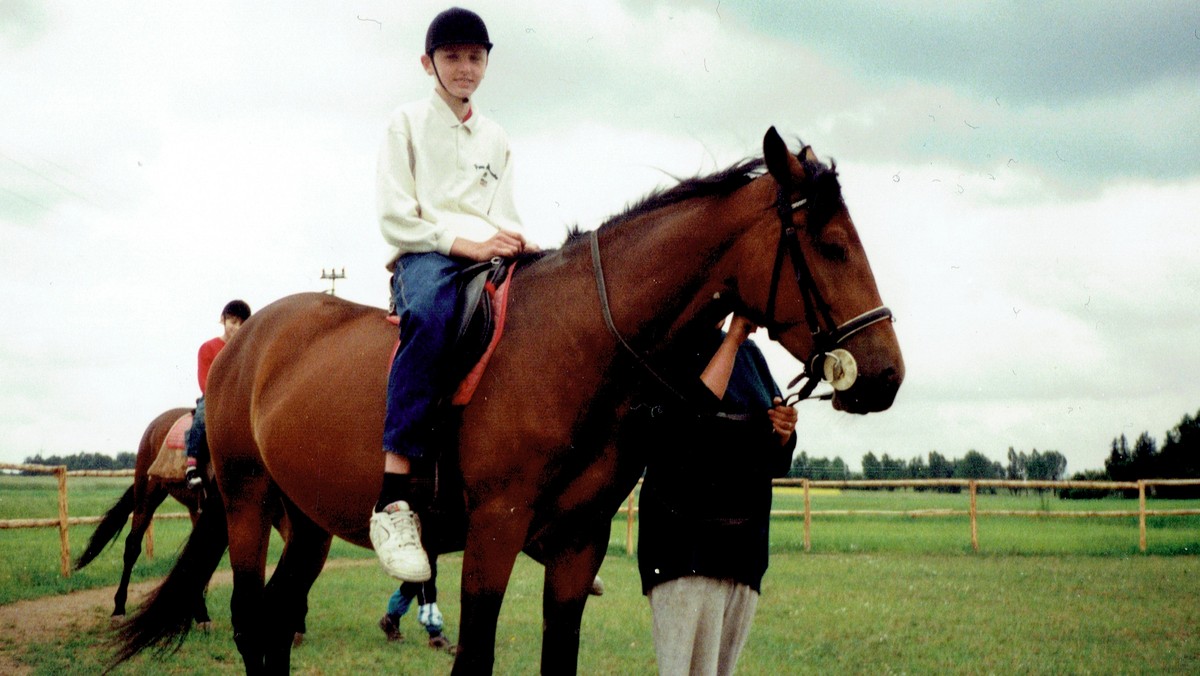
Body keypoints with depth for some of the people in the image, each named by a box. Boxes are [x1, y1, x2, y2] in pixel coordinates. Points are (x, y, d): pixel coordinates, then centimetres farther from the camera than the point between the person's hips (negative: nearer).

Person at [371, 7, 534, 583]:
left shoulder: (496, 138, 25)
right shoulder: (408, 123, 10)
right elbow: (395, 217, -1)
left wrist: (518, 245, -2)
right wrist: (465, 242, -14)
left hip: (491, 261, 6)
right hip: (424, 256, -6)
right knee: (432, 313, -42)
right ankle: (396, 495, -50)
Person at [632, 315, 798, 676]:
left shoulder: (749, 354, 16)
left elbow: (776, 461, 20)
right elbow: (683, 426, -24)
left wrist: (784, 435, -4)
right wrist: (733, 339, -20)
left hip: (744, 548, 7)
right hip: (685, 547, -7)